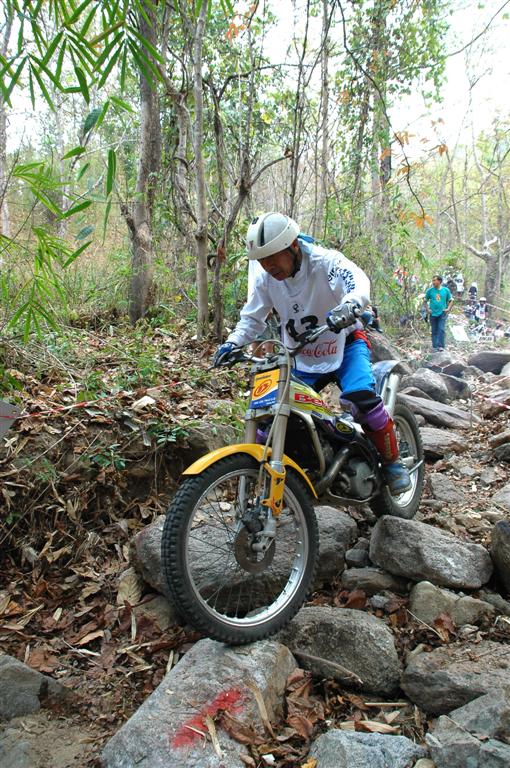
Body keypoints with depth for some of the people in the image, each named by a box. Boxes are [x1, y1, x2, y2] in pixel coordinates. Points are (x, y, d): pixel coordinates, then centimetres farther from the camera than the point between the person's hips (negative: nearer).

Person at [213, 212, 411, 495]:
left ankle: (393, 462, -8)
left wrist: (347, 307, -62)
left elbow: (359, 281, -39)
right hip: (301, 356, 5)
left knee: (362, 396, -29)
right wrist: (233, 343, -16)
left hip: (345, 342, -4)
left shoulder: (325, 260, -22)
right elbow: (252, 318, 3)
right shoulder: (266, 279, -8)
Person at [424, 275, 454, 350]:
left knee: (441, 329, -10)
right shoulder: (430, 290, 0)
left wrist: (448, 309, -1)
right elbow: (426, 300, 11)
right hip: (433, 314, 1)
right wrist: (427, 309, 2)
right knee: (434, 330, 6)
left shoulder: (446, 290, 0)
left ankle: (441, 346, -6)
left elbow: (451, 300, 11)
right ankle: (435, 346, 14)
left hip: (442, 313, -1)